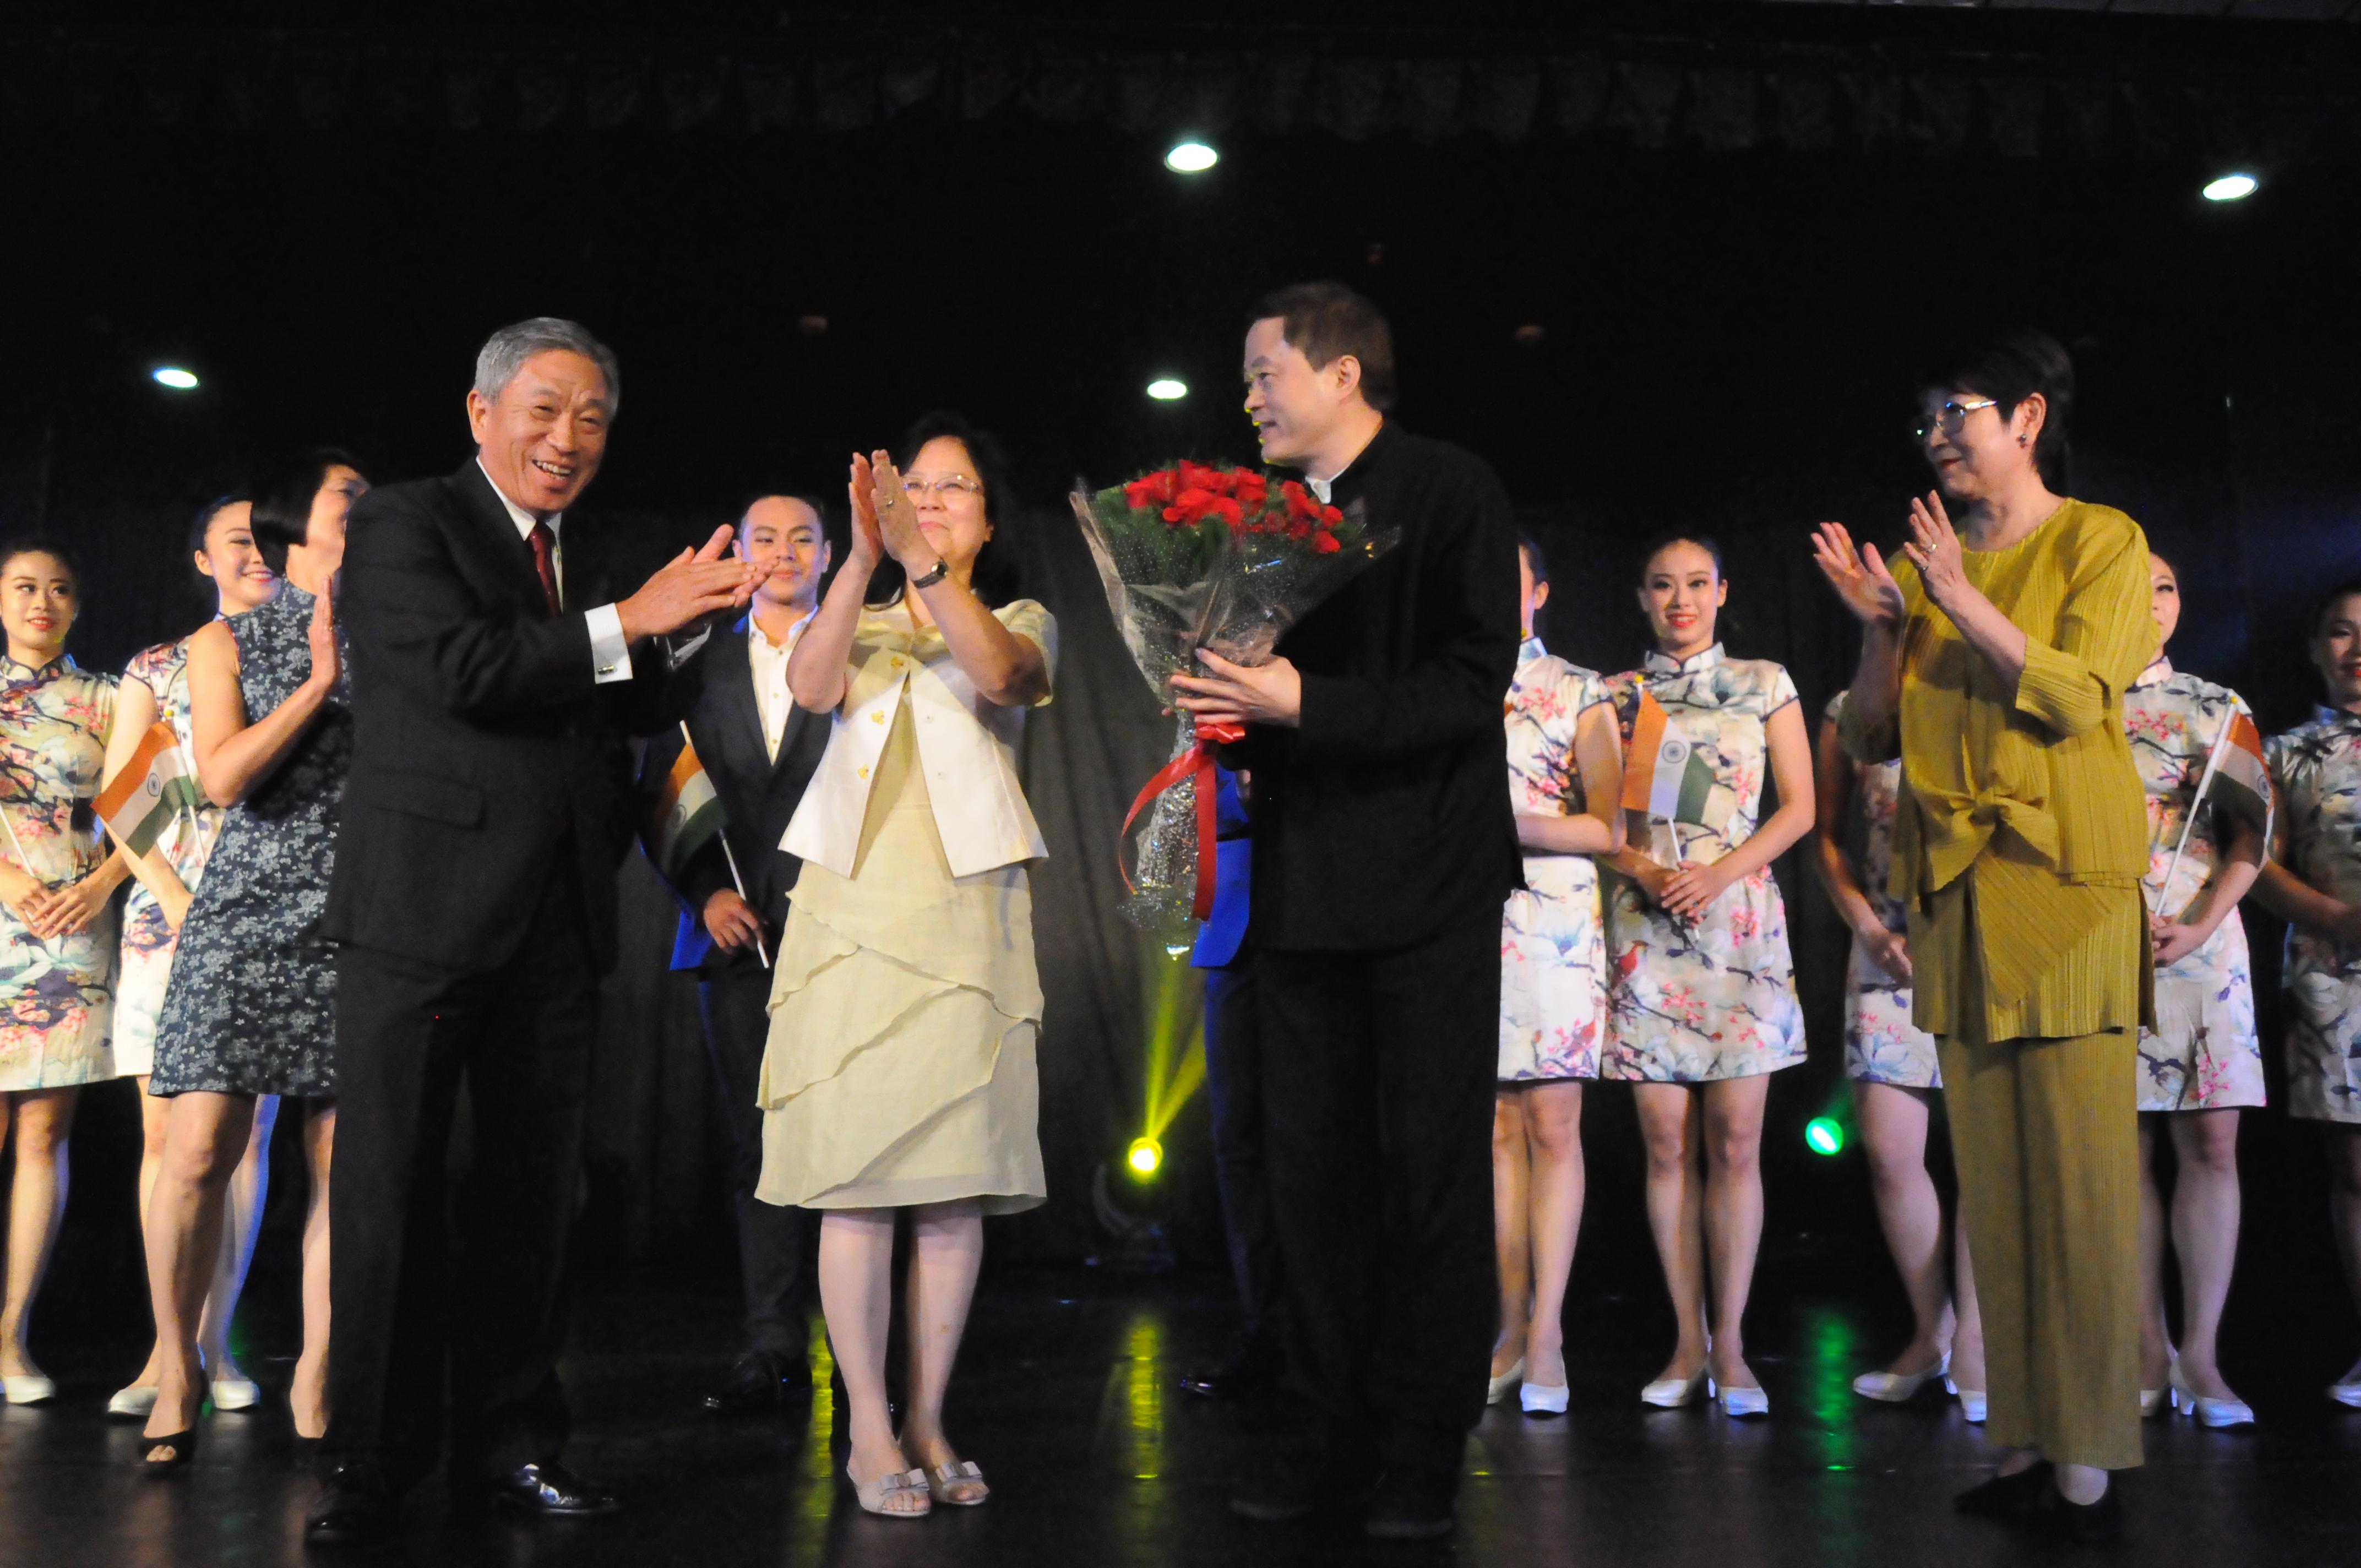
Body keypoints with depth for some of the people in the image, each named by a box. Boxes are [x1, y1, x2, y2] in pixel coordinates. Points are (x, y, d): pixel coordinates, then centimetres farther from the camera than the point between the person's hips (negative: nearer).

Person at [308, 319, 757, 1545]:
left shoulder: (584, 562, 19)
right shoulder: (403, 524, -1)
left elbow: (618, 714, 19)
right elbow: (462, 671, -16)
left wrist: (674, 629, 2)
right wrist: (626, 622, -15)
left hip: (558, 916, 6)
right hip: (424, 903, -6)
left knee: (530, 1191, 9)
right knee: (393, 1191, 2)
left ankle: (507, 1444, 20)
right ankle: (374, 1465, 14)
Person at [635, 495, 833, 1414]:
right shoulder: (699, 667, 15)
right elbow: (657, 794, 12)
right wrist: (704, 892, -1)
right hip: (735, 930, 3)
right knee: (757, 1141, 6)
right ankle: (774, 1346, 14)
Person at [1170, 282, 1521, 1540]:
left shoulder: (1453, 492, -3)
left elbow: (1472, 685, -13)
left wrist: (1307, 707, -20)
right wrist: (1224, 704, -3)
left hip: (1429, 883, -5)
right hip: (1305, 887, 6)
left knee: (1430, 1167, 1)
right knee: (1313, 1167, 9)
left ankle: (1424, 1449, 13)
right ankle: (1336, 1432, 21)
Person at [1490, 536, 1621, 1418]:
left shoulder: (1580, 692, 7)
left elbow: (1610, 827, 0)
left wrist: (1510, 823, -11)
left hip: (1555, 922, -3)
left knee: (1553, 1125, -5)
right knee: (1494, 1127, 4)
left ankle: (1546, 1338, 0)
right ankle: (1512, 1328, 11)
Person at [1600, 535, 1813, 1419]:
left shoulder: (1765, 685, 10)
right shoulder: (1618, 697, 12)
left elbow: (1798, 808, 5)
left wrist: (1718, 874, -10)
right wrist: (1647, 872, -11)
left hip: (1739, 920, -1)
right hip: (1645, 926, 1)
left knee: (1735, 1141, -5)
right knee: (1667, 1143, 1)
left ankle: (1730, 1346, 3)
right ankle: (1689, 1344, 10)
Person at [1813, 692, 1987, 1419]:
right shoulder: (1849, 710, 10)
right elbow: (1826, 835, 11)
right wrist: (1867, 926, -2)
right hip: (1889, 951, 1)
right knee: (1890, 1150, -2)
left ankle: (1973, 1338, 10)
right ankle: (1931, 1327, 16)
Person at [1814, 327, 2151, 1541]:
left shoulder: (2101, 541, 4)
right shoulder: (1926, 562, 17)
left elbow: (2081, 694, -10)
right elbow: (1869, 736, 12)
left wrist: (1965, 604, -13)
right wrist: (1881, 624, -2)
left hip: (2064, 880, -5)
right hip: (1955, 888, 5)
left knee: (2081, 1163, -7)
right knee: (1990, 1172, 5)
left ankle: (2087, 1461, -1)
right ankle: (2024, 1446, 11)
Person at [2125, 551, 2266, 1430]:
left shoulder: (2218, 707, 13)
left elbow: (2252, 831, 6)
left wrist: (2200, 925, -8)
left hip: (2200, 940, 1)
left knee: (2211, 1142, -4)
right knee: (2123, 1147, 0)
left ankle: (2201, 1357, 2)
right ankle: (2149, 1353, 8)